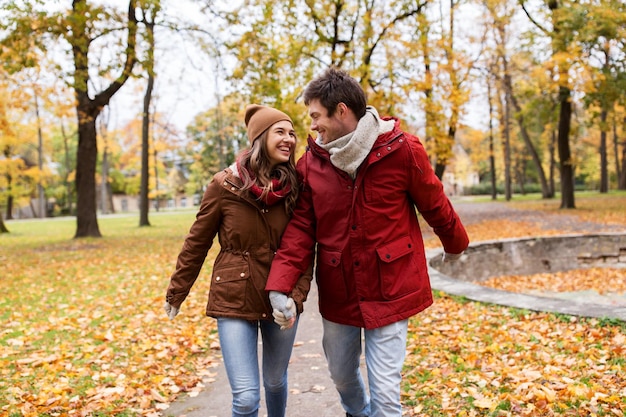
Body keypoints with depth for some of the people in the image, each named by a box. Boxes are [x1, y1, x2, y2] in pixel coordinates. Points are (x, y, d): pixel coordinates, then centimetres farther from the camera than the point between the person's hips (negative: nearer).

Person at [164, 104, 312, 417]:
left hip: (280, 300, 3)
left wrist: (296, 296, -13)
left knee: (275, 382, 19)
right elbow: (196, 243, 0)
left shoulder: (294, 188, -3)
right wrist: (176, 293, 7)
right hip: (235, 300, -2)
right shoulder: (225, 185, -9)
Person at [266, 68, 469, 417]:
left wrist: (455, 244, 17)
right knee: (342, 375, 22)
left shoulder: (401, 150, -12)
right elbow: (300, 228, -5)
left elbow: (435, 206, 2)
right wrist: (280, 285, -16)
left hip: (389, 289, -3)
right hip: (337, 291, 4)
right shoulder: (311, 161, -4)